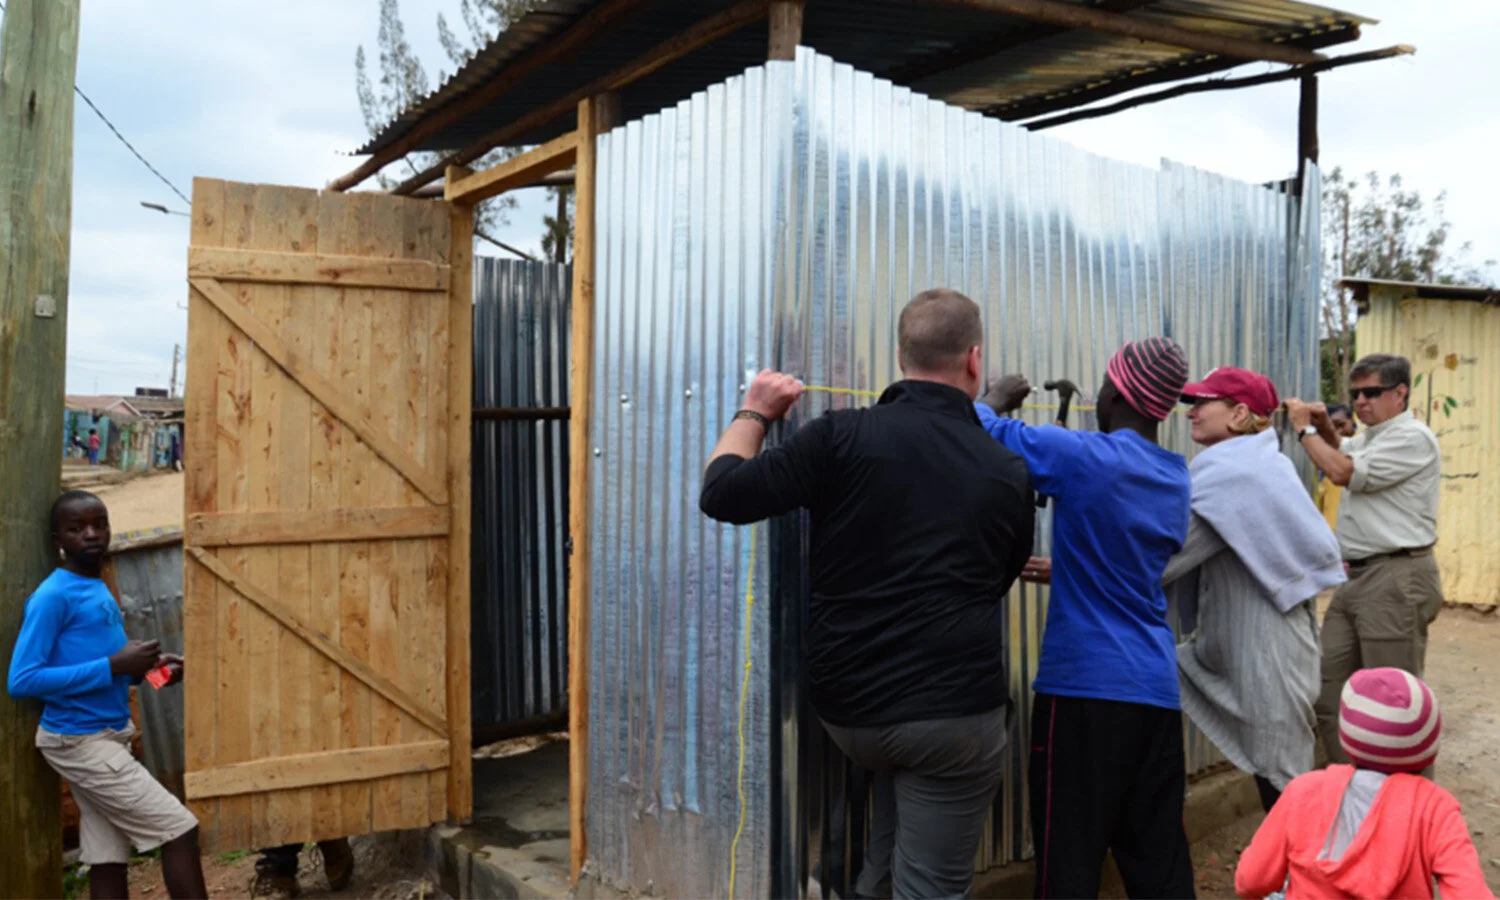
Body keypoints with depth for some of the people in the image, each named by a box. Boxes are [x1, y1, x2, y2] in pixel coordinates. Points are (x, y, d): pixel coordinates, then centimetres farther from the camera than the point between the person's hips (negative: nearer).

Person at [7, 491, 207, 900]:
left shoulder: (99, 590, 12)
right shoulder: (52, 596, -15)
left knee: (108, 859, 9)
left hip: (106, 738, 8)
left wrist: (144, 668, 3)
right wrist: (113, 666, -23)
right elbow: (22, 681, -20)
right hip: (80, 742, -8)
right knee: (179, 830, -8)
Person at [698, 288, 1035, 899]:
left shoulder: (843, 435, -9)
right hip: (954, 714, -1)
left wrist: (754, 414, 8)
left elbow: (722, 495, -8)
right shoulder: (1009, 475, 0)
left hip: (845, 707, 1)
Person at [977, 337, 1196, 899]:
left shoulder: (1082, 457, -11)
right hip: (1157, 688, 7)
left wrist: (997, 397, 13)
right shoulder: (1177, 477, 11)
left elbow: (980, 428, -6)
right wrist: (1054, 570, 29)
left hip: (1086, 684, -7)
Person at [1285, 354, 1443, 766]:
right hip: (1358, 577, 9)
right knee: (1329, 691, 9)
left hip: (1397, 580, -9)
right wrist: (1324, 426, 13)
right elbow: (1341, 453, 37)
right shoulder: (1369, 438, 18)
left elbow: (1344, 472, -19)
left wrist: (1305, 428, -5)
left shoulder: (1412, 437, -12)